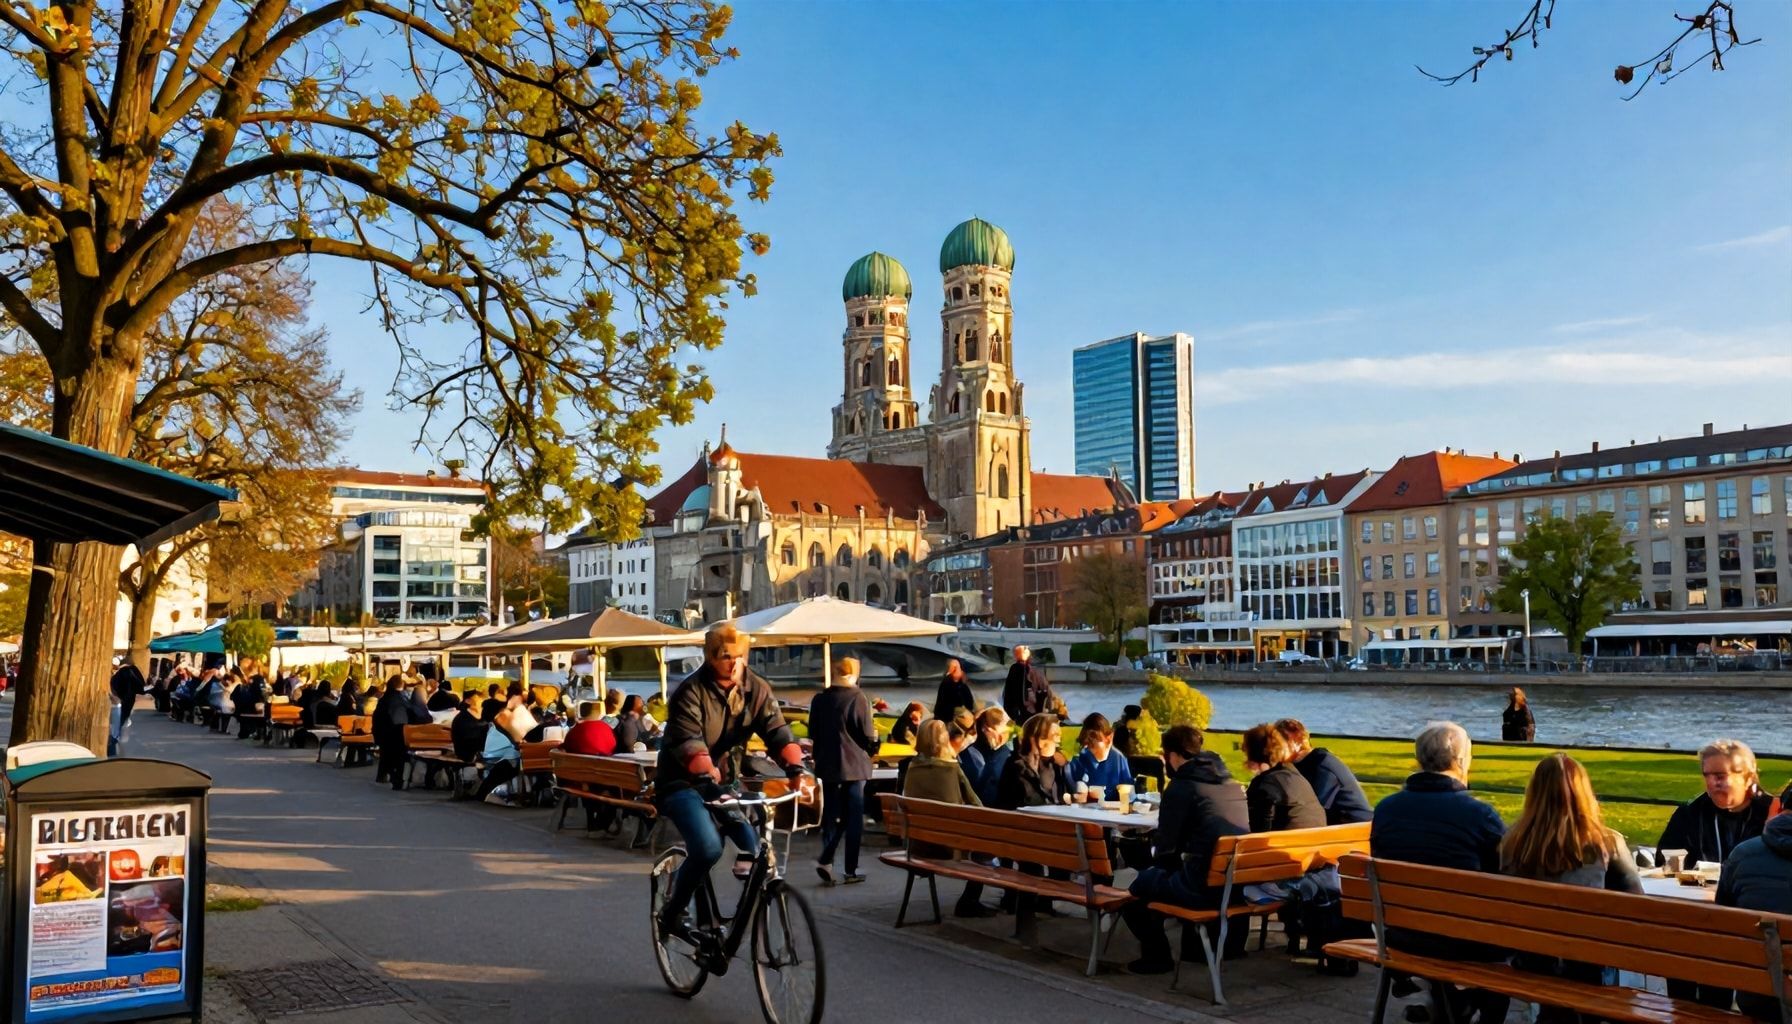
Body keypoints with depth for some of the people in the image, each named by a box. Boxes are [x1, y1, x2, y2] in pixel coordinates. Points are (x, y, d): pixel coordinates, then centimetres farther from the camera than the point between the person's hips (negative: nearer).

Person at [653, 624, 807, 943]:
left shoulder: (756, 689, -5)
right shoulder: (692, 690, -18)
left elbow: (777, 732, -16)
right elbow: (688, 742, -31)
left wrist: (796, 769, -35)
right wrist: (707, 779, -49)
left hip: (725, 777, 5)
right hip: (683, 782, -5)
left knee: (756, 843, -16)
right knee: (708, 848, -25)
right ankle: (671, 914, -3)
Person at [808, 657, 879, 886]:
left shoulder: (819, 699, 2)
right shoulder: (858, 698, -12)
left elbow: (813, 734, 8)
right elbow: (867, 734, -11)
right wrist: (873, 741, 11)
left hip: (827, 765, 4)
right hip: (854, 764, -4)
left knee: (831, 814, 12)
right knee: (853, 817, 5)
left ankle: (826, 860, -5)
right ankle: (851, 870, 7)